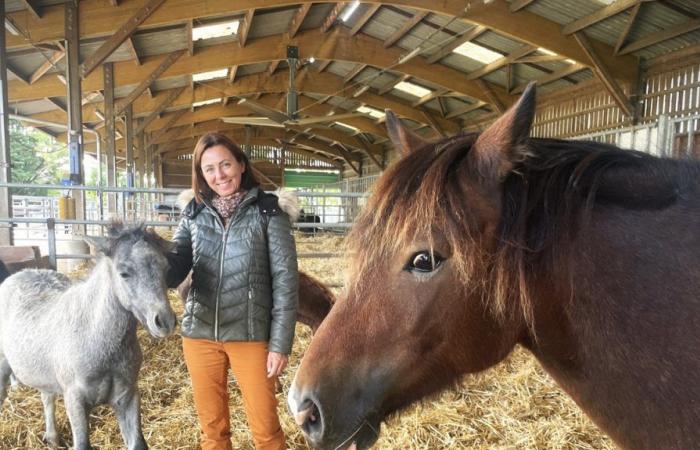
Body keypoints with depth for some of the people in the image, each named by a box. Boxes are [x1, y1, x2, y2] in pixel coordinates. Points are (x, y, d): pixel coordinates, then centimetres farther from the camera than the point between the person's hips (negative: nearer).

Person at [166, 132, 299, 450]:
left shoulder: (268, 212, -7)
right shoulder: (194, 214, 4)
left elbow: (285, 280, -8)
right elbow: (174, 269, -1)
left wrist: (280, 343, -10)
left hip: (251, 336, -3)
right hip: (199, 335, 4)